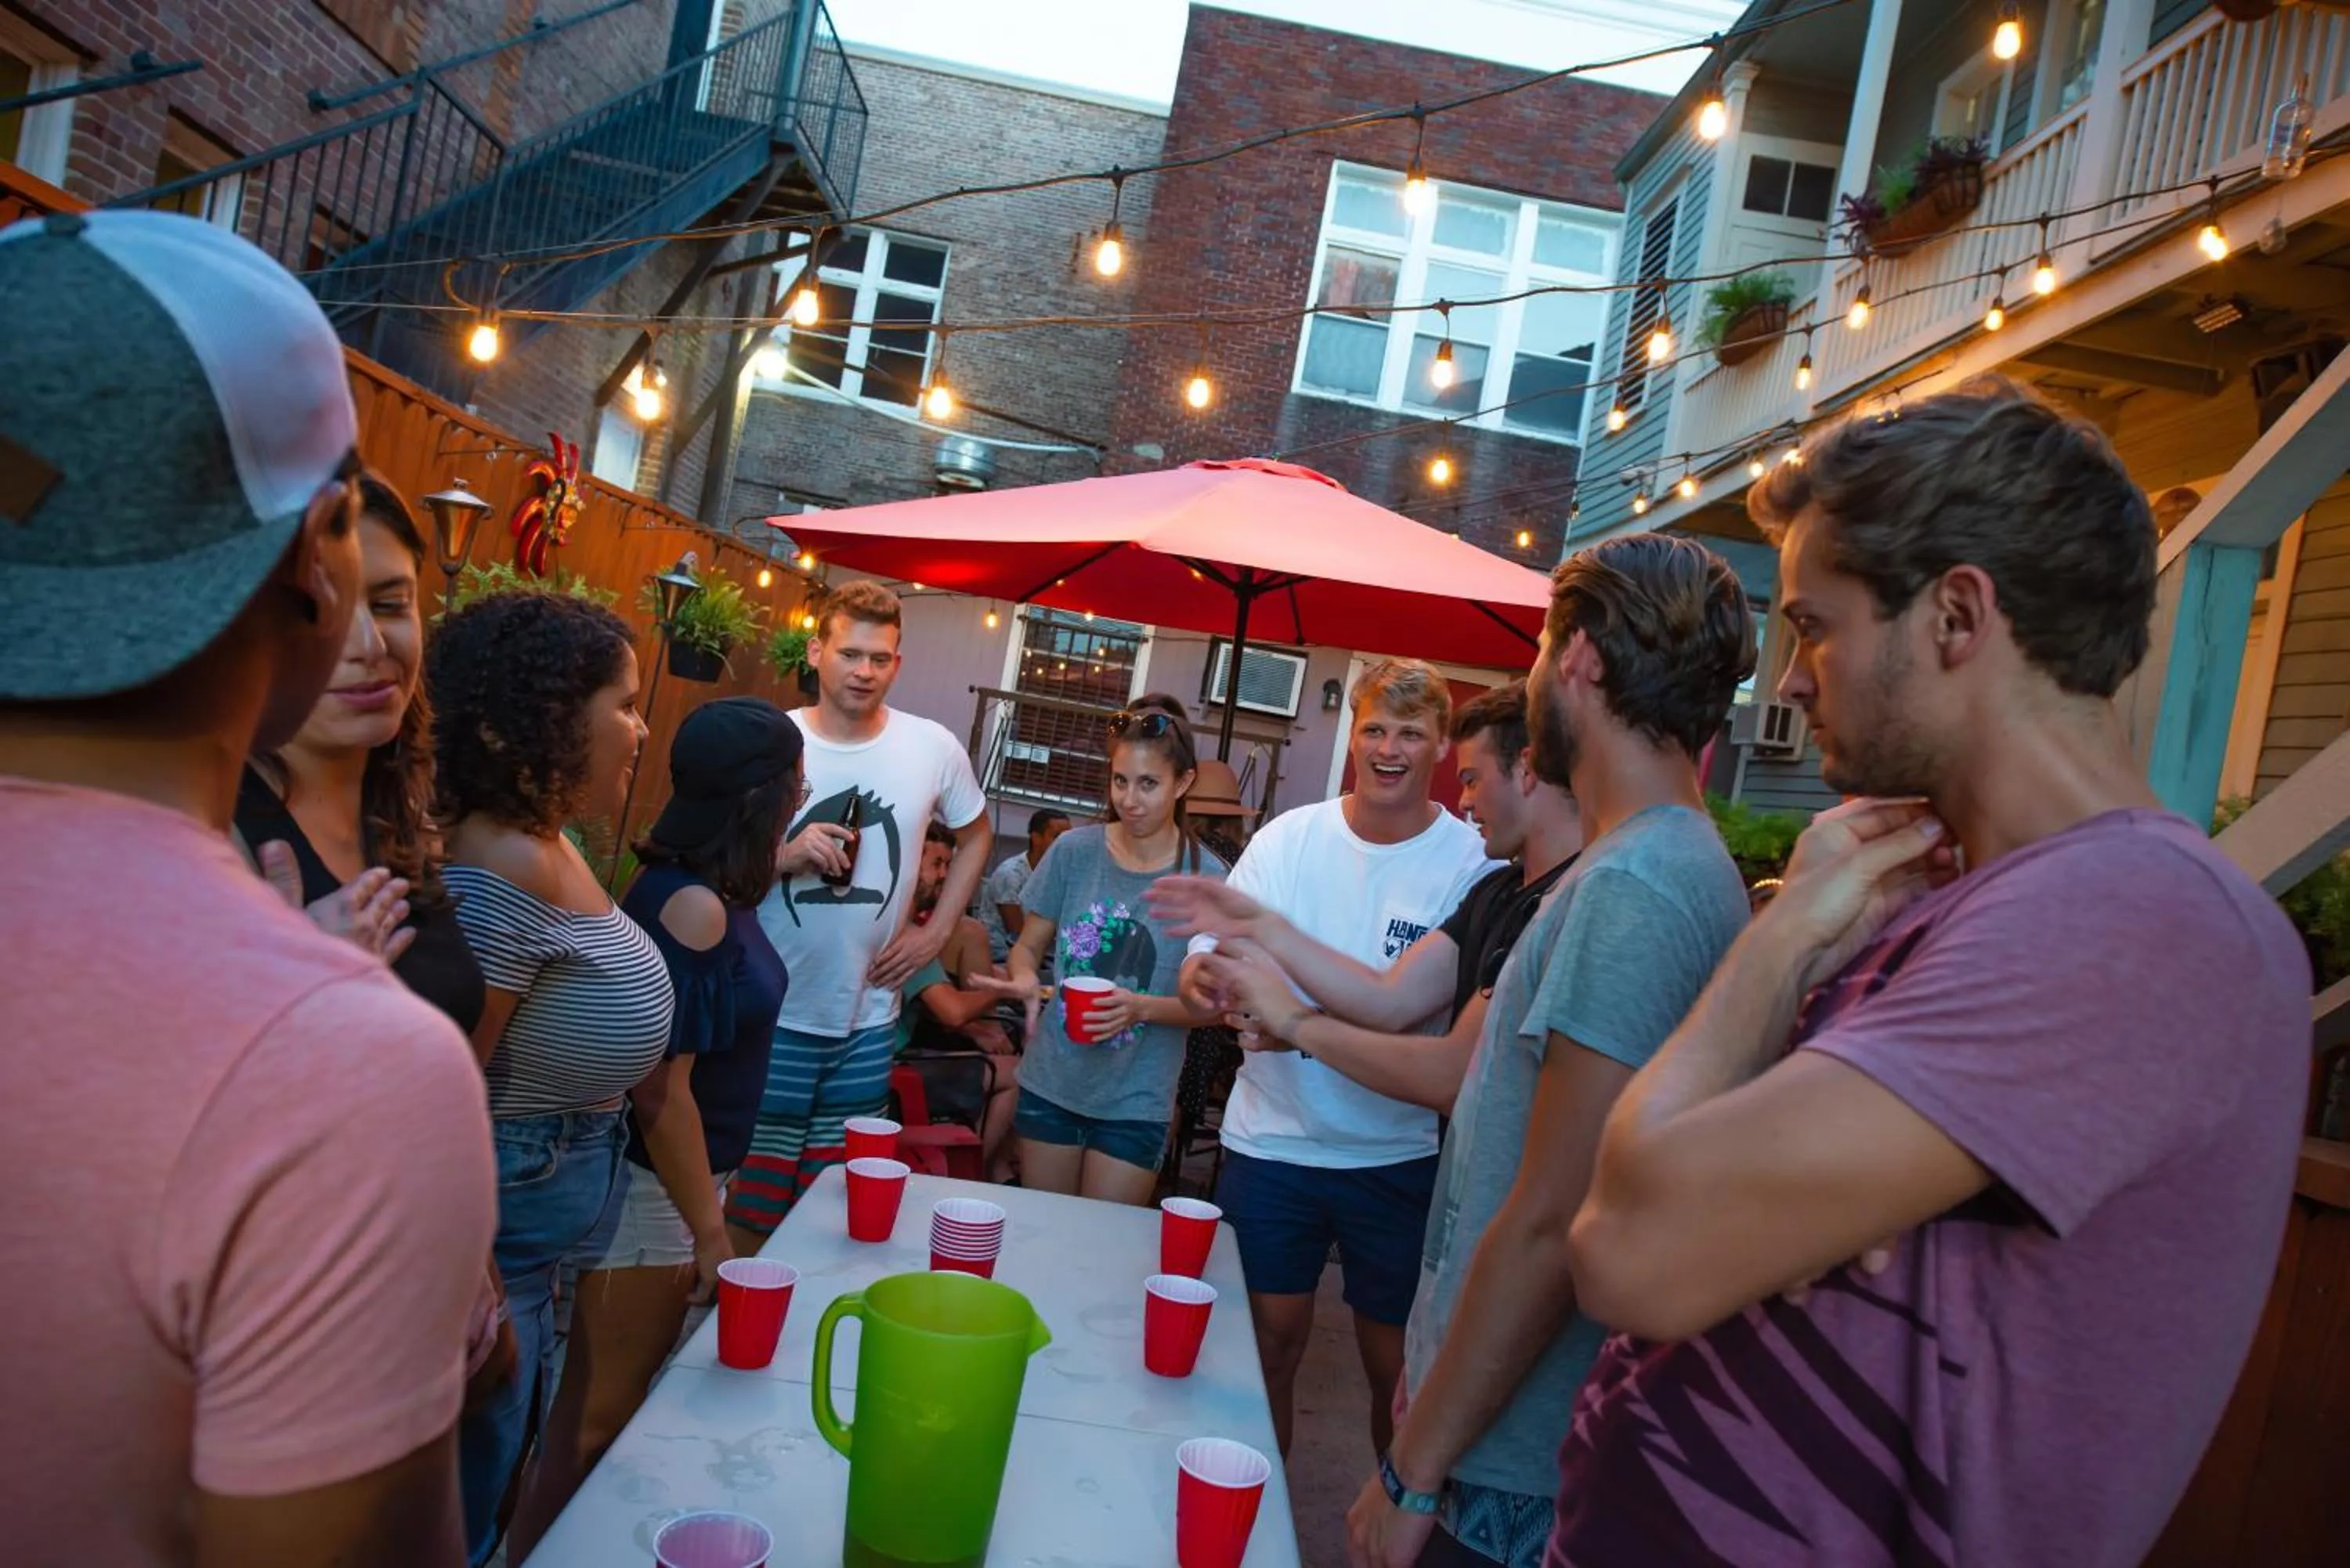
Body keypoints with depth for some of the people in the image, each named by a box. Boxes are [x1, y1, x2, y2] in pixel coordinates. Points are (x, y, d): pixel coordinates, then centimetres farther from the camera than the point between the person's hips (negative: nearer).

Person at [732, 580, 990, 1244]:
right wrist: (785, 858, -20)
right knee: (747, 1217, 5)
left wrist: (939, 929, 7)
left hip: (868, 1024, 2)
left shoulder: (933, 748, -1)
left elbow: (974, 835, 17)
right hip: (771, 1019, -2)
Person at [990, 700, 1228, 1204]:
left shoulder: (1206, 878, -10)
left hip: (1135, 1104, -2)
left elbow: (1209, 1003, -5)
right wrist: (1025, 978, -16)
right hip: (1050, 1085, 2)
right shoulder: (1075, 850, -5)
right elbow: (1029, 945, 6)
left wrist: (1141, 1008, -23)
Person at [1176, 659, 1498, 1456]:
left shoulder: (1473, 863, -9)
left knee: (1397, 1366, 11)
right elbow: (1207, 960, -3)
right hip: (1270, 1139, 2)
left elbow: (1408, 1009, -17)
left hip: (1398, 1157, -2)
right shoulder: (1288, 837, -1)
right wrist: (1204, 977, -27)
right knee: (1269, 1345, 14)